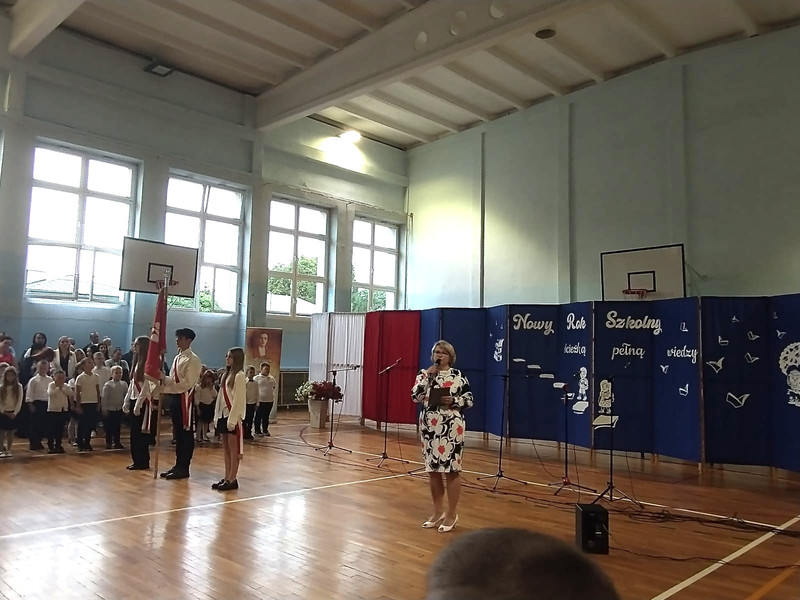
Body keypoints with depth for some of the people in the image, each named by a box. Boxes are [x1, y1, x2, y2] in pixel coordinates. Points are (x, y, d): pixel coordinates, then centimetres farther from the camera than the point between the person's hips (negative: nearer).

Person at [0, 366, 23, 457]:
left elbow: (20, 401, -4)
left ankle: (8, 450, 11)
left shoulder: (19, 386, -1)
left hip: (13, 413, 0)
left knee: (10, 432, 4)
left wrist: (15, 413, -10)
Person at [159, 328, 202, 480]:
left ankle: (184, 468, 5)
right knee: (178, 433, 14)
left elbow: (187, 383, -19)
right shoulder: (177, 358, 15)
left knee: (186, 433, -1)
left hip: (185, 397, -9)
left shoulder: (193, 359, -13)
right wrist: (164, 378, -2)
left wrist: (166, 388, -18)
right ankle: (178, 465, 22)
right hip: (176, 397, 9)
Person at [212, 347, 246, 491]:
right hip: (223, 416, 8)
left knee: (234, 450, 0)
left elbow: (238, 400, -17)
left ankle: (232, 480, 5)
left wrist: (232, 419, -19)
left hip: (233, 417, -8)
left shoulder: (239, 376, -12)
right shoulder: (226, 375, 14)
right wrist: (217, 416, 11)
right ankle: (226, 478, 19)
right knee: (226, 449, 13)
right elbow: (220, 397, 15)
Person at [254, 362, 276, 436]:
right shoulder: (257, 378, -3)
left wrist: (273, 396, 10)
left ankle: (265, 430, 21)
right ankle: (257, 430, 12)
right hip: (260, 400, -4)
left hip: (269, 400, 4)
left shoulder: (272, 378, 11)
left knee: (266, 416, 12)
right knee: (258, 416, 3)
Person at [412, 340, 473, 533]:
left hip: (451, 427, -3)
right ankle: (438, 512, 25)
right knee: (432, 469, 11)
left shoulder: (458, 376, -1)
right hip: (429, 427, 4)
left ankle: (451, 514, 14)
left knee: (451, 470, 0)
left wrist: (453, 401, -18)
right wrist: (426, 376, -11)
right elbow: (415, 397, -6)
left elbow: (469, 400, -1)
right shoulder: (425, 374, 7)